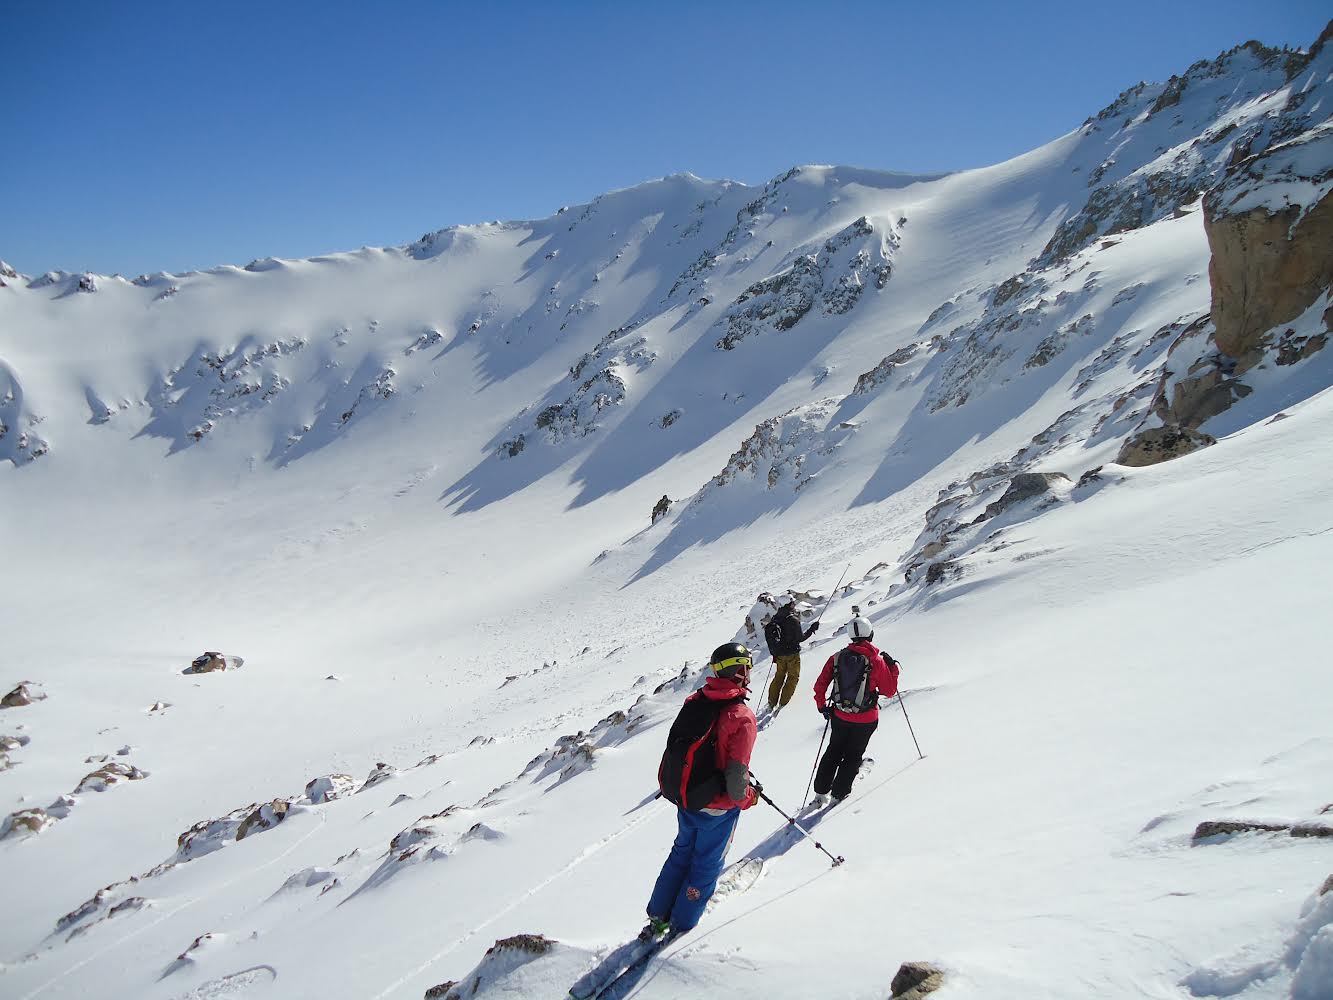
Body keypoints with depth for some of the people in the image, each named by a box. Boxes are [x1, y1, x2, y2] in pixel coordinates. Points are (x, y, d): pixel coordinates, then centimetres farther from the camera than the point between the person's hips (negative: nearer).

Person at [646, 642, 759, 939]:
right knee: (706, 864, 15)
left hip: (683, 795, 6)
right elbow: (736, 778, -25)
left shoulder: (695, 701, -5)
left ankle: (657, 916, 33)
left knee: (682, 852, 25)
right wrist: (748, 796, -5)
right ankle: (681, 926, 26)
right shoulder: (742, 717, -25)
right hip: (717, 806, -6)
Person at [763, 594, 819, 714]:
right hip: (792, 654, -6)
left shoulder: (774, 620, 0)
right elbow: (800, 638, -17)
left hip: (779, 655, 6)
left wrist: (774, 654, 18)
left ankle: (772, 702, 19)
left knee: (779, 676, 19)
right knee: (793, 677, 9)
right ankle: (783, 703, 5)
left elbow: (769, 638, 7)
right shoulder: (793, 620, -20)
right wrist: (812, 629, -5)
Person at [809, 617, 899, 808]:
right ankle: (838, 795, 18)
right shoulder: (876, 661, -15)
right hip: (866, 720, -3)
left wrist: (822, 706, 12)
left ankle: (820, 794, 20)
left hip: (839, 716, 3)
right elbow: (889, 691, -5)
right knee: (853, 756, 16)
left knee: (834, 751, 20)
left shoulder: (837, 657, -7)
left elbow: (820, 686, -4)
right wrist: (893, 668, 6)